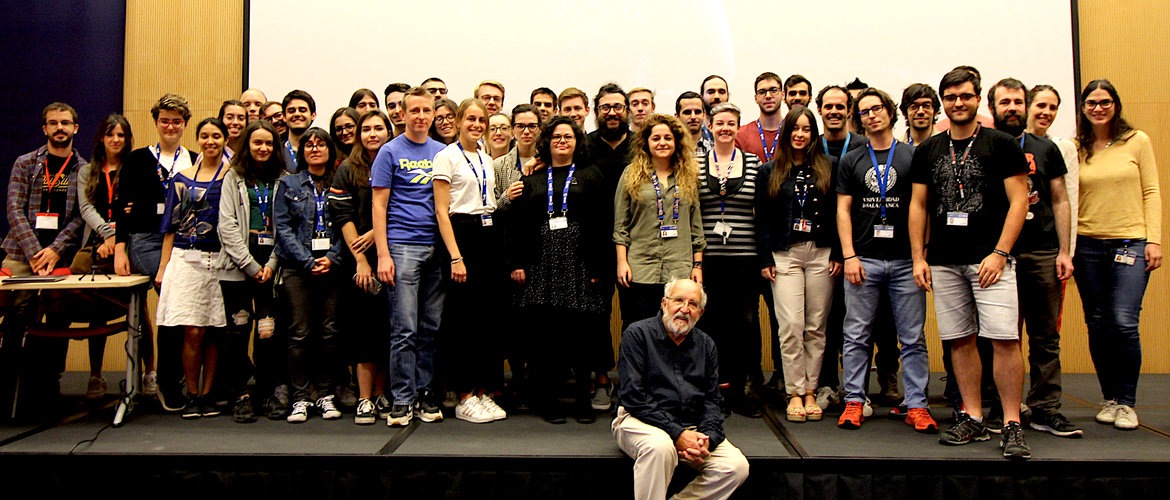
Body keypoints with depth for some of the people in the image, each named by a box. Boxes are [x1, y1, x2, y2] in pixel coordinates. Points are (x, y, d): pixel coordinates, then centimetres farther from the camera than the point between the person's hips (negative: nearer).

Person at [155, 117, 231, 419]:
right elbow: (171, 225, 11)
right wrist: (163, 266, 7)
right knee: (192, 332, -4)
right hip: (186, 258, 1)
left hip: (220, 259, 0)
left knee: (213, 332, 2)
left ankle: (207, 394, 12)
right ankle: (192, 395, 8)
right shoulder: (182, 178, 11)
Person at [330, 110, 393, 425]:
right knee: (365, 327, -5)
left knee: (388, 327, 2)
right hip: (359, 259, -1)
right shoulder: (347, 170, 6)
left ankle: (380, 395, 12)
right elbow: (343, 216, -1)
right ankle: (364, 400, 0)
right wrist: (361, 260, -9)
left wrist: (376, 232, -10)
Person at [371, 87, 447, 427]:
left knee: (431, 328, 7)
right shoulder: (390, 152, 2)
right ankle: (402, 399, 5)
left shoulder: (442, 152, 14)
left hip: (436, 247, 4)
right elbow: (379, 207, -1)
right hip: (403, 246, -4)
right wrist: (383, 255, -9)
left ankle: (424, 393, 17)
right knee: (405, 330, -3)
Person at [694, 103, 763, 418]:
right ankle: (718, 390, 15)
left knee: (746, 323, 1)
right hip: (708, 258, 0)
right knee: (711, 323, 3)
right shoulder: (695, 165, 6)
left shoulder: (754, 163, 7)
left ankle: (737, 391, 14)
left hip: (745, 258, 1)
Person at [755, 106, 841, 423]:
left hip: (821, 254, 1)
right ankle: (795, 392, 2)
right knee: (791, 325, -8)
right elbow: (762, 219, 5)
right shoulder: (769, 171, 8)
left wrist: (838, 254, 1)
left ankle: (810, 391, 13)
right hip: (785, 254, -1)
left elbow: (837, 215, 9)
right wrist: (765, 259, -2)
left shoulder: (826, 169, 10)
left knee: (816, 327, 3)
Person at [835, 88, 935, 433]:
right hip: (864, 260, 0)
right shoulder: (851, 160, 10)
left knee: (913, 337, 2)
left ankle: (916, 405, 9)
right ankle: (854, 401, 11)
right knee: (857, 336, 2)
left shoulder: (912, 156, 8)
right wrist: (849, 256, -4)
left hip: (905, 261, 0)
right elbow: (843, 210, 6)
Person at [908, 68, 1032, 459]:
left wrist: (1000, 253, -11)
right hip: (943, 262, 4)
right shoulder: (927, 150, 13)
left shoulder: (1001, 144, 3)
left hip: (989, 258, -3)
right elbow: (918, 206, 14)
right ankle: (973, 419, 16)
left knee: (1004, 338, -10)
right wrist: (918, 258, 6)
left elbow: (1018, 200, -1)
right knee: (960, 340, 6)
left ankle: (1012, 425, -1)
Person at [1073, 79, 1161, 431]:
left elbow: (1151, 192, 4)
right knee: (1098, 325, 6)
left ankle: (1127, 402, 4)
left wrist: (1154, 240, -3)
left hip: (1130, 243, -2)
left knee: (1124, 323, -11)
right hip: (1088, 246, 2)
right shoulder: (1075, 149, 7)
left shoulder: (1137, 141, 4)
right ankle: (1110, 398, 20)